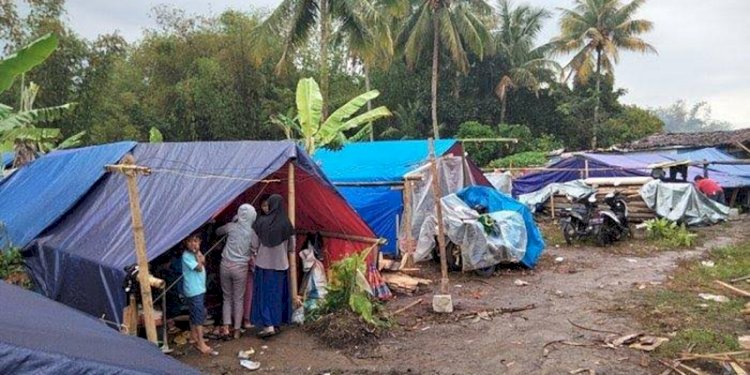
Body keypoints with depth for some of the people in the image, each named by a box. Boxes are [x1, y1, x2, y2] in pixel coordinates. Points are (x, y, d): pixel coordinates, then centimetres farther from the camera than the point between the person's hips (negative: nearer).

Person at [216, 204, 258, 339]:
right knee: (238, 299, 9)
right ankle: (237, 330, 13)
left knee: (227, 297, 15)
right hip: (240, 268, -2)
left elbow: (218, 232, 18)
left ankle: (225, 327, 7)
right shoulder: (252, 233, -6)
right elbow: (254, 252, 1)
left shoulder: (231, 227, -3)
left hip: (226, 265, 2)